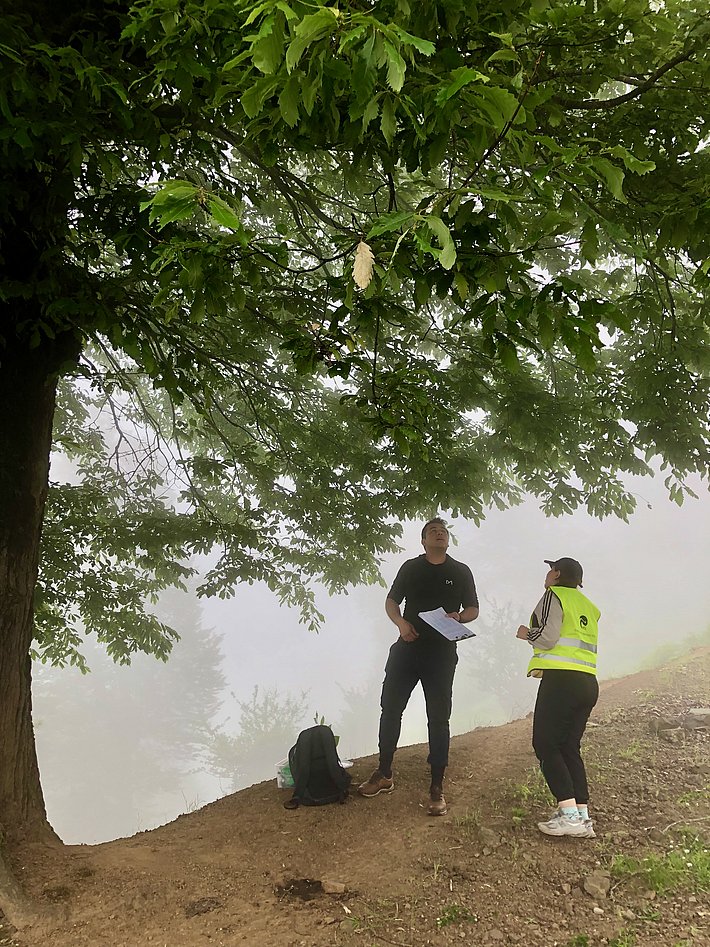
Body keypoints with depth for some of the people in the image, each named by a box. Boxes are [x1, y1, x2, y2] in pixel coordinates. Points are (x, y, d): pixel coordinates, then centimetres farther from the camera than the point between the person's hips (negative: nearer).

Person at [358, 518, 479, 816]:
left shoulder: (461, 572, 6)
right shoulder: (411, 568, 8)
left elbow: (473, 609, 10)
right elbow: (391, 601, 12)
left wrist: (459, 617, -13)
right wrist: (401, 623, -9)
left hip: (441, 654, -2)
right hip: (407, 648, 2)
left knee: (438, 718, -1)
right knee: (391, 709, 4)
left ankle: (437, 788, 5)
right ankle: (384, 775, 20)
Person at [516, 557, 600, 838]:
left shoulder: (554, 595, -2)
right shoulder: (589, 606, 21)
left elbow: (547, 636, -12)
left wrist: (526, 633, 6)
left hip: (561, 680, -8)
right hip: (588, 683, 8)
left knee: (545, 744, -5)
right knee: (570, 747, 11)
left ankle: (569, 815, -13)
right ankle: (583, 816, 4)